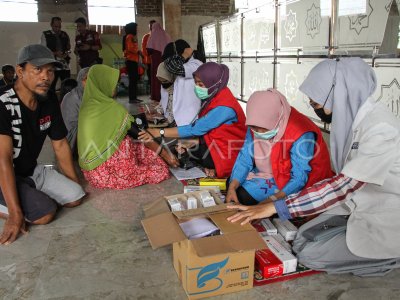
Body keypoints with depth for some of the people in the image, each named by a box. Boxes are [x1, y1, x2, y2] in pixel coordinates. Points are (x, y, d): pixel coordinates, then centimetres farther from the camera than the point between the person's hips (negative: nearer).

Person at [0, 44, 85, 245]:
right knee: (45, 213, -23)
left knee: (75, 197, -2)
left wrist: (75, 184, 10)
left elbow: (60, 145, 8)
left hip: (32, 171, 7)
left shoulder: (50, 104, -4)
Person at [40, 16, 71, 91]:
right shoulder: (45, 35, 5)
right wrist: (55, 53, -15)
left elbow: (69, 47, 22)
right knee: (51, 87, -2)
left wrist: (67, 52, -2)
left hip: (65, 65, 3)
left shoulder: (65, 35, 14)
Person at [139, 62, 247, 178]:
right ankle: (209, 167, 2)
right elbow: (201, 128, 2)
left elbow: (196, 129, -29)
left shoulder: (224, 106, -27)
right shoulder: (213, 97, 1)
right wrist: (188, 143, -14)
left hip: (227, 154, -9)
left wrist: (160, 132, -27)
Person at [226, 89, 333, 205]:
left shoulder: (301, 135, -33)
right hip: (267, 172, 7)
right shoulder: (255, 127, -12)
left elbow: (299, 178, -30)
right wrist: (232, 187, -23)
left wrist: (273, 199, -39)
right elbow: (245, 159, -9)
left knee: (244, 195, -19)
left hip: (289, 181, -7)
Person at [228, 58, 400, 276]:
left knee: (308, 252, -11)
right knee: (303, 238, -1)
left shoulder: (380, 129, -27)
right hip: (358, 206, 8)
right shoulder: (351, 115, -2)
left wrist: (276, 207, -32)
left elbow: (344, 185, -30)